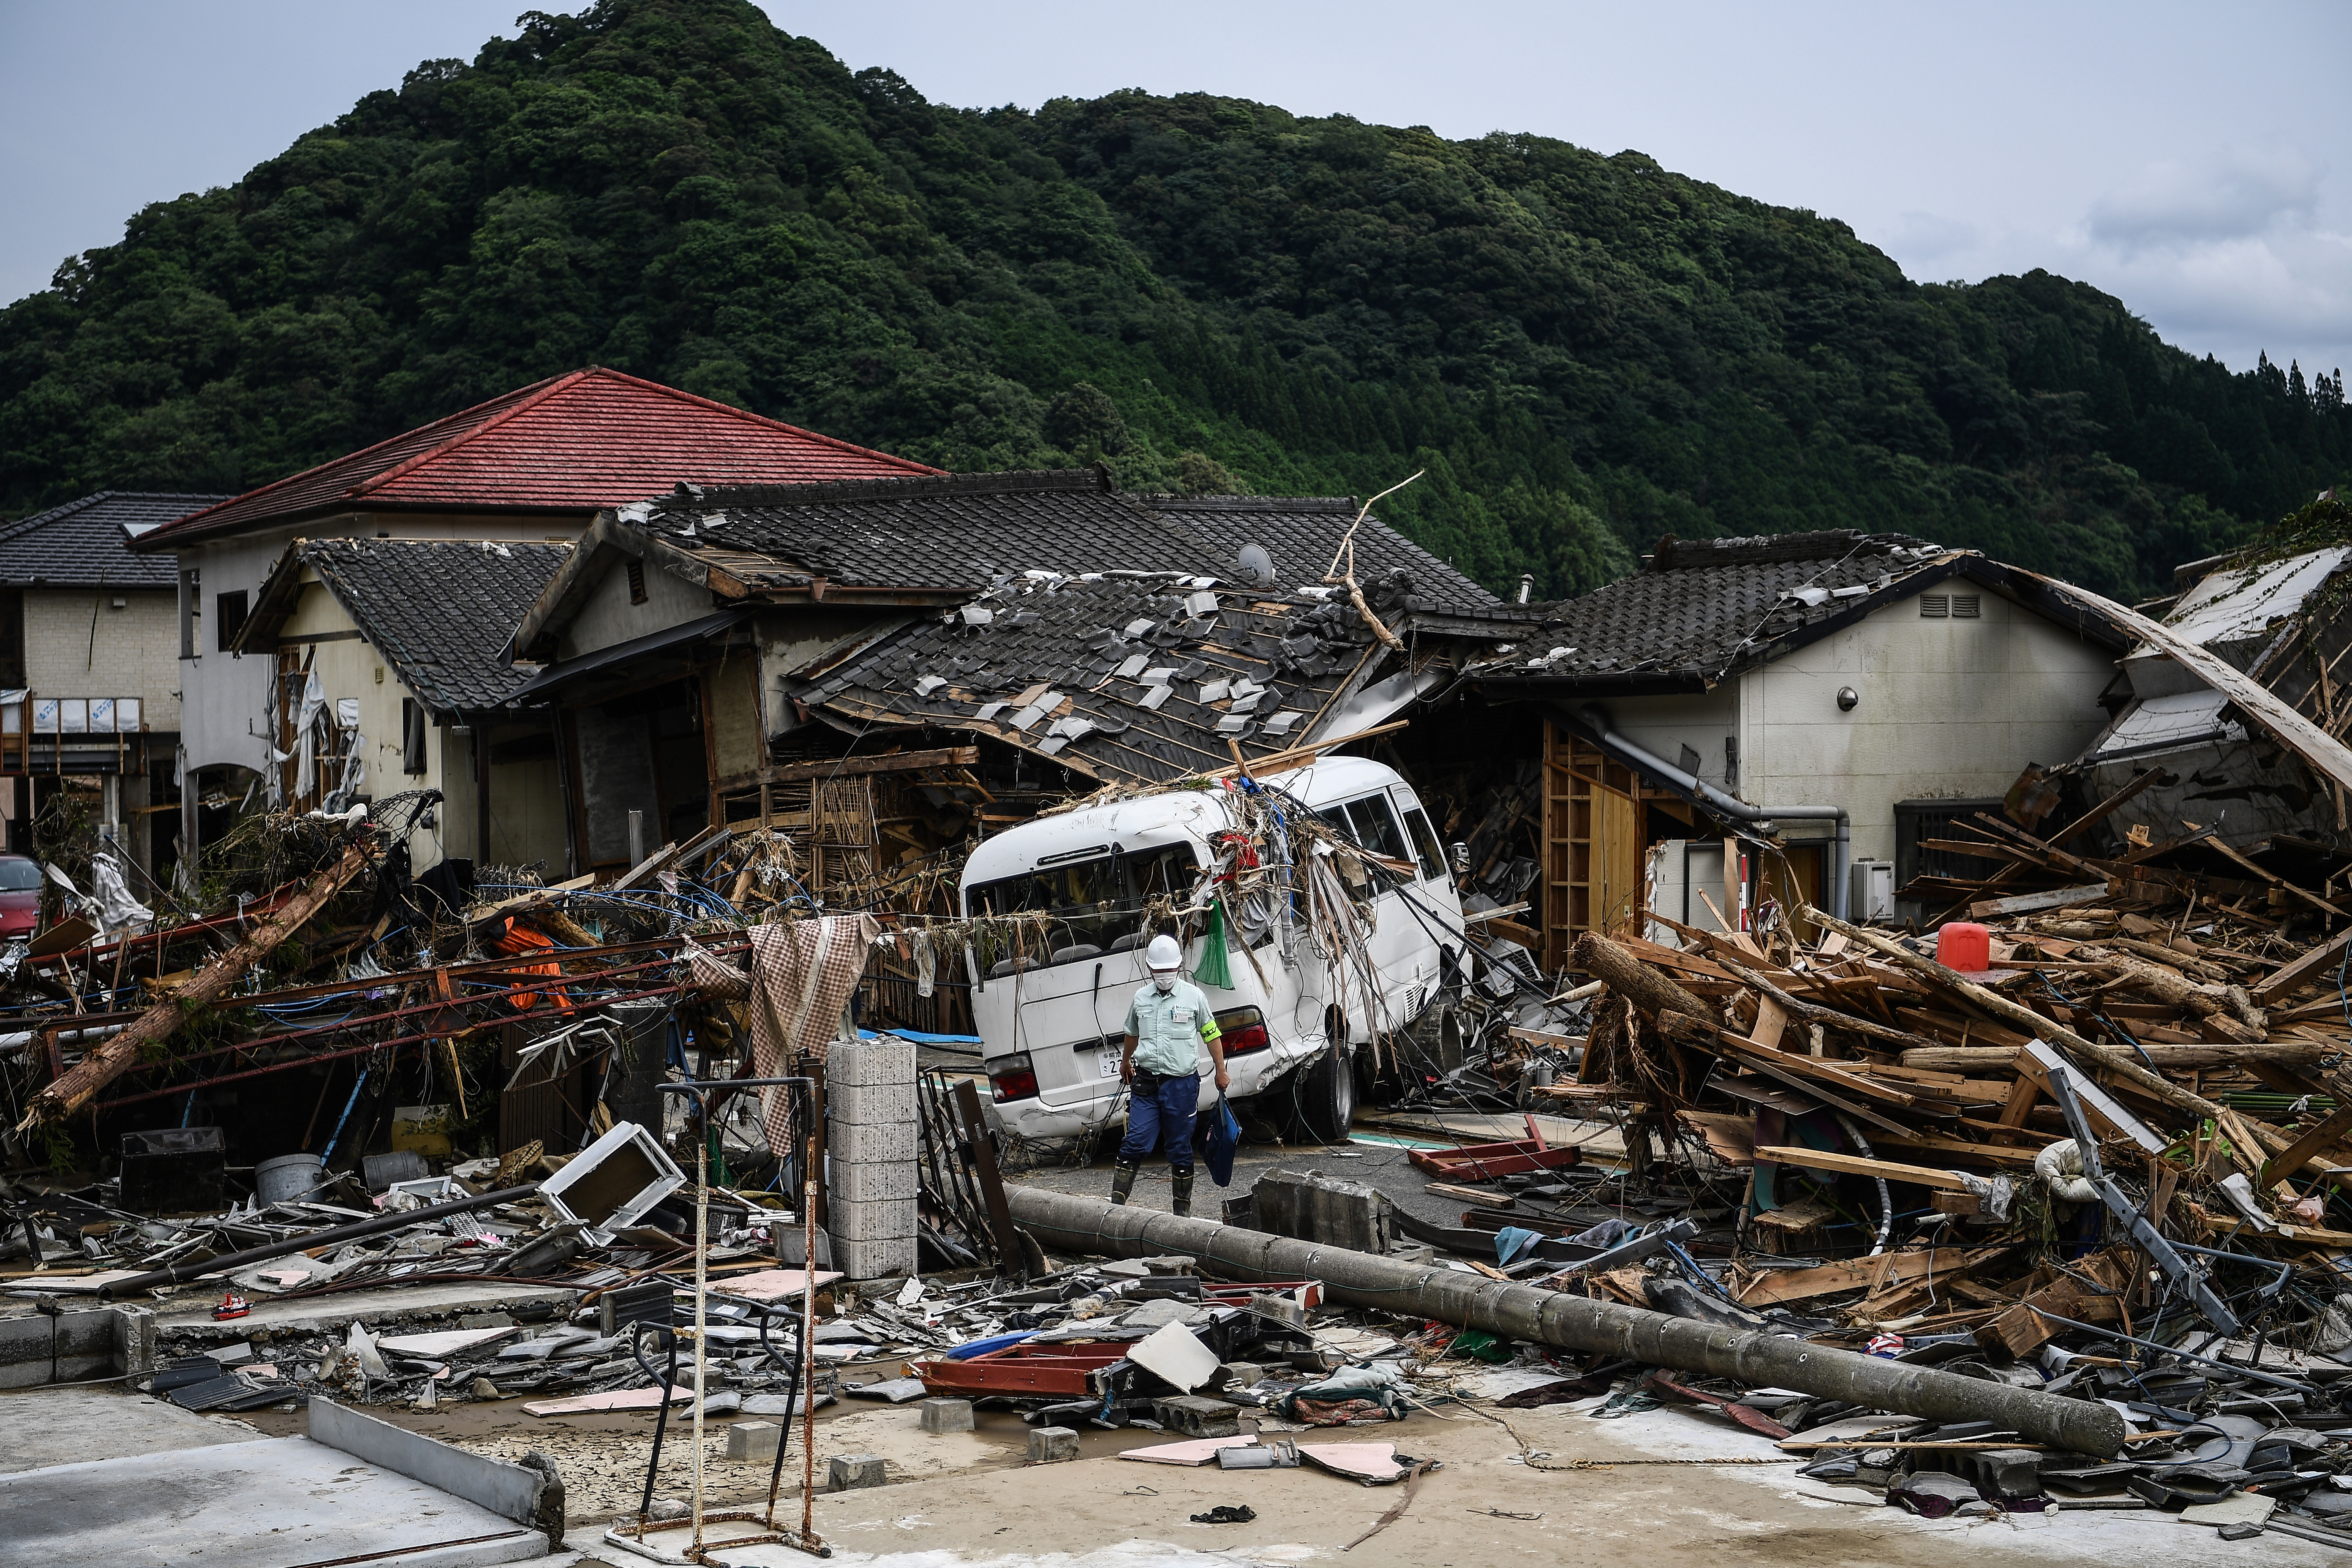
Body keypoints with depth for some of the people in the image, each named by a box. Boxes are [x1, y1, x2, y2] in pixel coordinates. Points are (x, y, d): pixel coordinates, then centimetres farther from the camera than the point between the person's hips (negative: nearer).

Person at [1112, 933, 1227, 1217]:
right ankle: (1116, 1203, -6)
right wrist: (1125, 1063, 40)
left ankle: (1182, 1210, 11)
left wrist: (1221, 1071, 14)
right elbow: (1132, 1034, 28)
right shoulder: (1141, 998, 10)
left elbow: (1211, 1034, 11)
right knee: (1135, 1144, -6)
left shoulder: (1193, 996, 2)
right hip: (1146, 1084, 2)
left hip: (1182, 1084, -2)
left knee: (1180, 1150, 3)